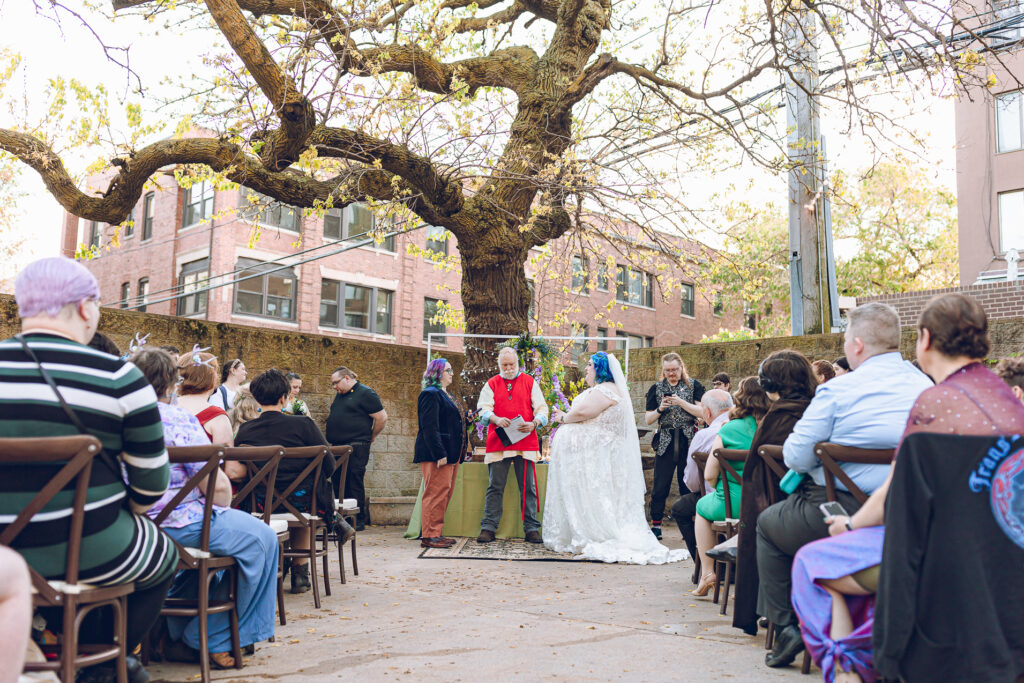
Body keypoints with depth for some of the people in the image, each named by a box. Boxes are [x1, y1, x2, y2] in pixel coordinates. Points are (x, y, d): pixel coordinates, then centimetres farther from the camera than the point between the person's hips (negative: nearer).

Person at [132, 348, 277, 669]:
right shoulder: (178, 420, -13)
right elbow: (216, 485, -17)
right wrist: (224, 509, 5)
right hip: (173, 526, -9)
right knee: (259, 537, 2)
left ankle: (176, 633, 34)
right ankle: (211, 641, 11)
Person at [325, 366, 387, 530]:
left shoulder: (366, 393, -7)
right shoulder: (340, 395, 17)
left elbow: (382, 418, -10)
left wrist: (370, 437, -1)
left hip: (356, 448, -8)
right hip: (338, 447, 8)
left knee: (354, 483, -6)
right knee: (338, 484, 9)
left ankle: (358, 521, 1)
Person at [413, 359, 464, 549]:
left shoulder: (445, 395, 21)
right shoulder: (431, 394, -11)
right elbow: (429, 427, -18)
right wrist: (440, 454, -23)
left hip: (449, 454, 10)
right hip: (435, 454, -10)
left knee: (444, 494, 11)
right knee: (436, 494, -8)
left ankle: (435, 533, 17)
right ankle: (429, 535, -3)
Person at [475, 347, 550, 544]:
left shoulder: (530, 382, 11)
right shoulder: (491, 384, 12)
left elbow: (541, 408, 6)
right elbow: (483, 408, 2)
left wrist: (534, 424, -14)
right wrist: (496, 419, -18)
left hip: (525, 441, 0)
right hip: (498, 441, 0)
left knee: (528, 487, 2)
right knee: (495, 487, 1)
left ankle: (531, 529, 8)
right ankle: (488, 528, 7)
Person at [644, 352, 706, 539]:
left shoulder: (693, 386, 6)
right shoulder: (656, 389, 11)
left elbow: (702, 412, -5)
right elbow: (648, 419, 9)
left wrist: (681, 402, -14)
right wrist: (660, 409, -9)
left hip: (688, 441, -1)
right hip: (665, 442, 1)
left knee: (688, 485, 2)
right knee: (660, 486, -1)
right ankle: (655, 525, 9)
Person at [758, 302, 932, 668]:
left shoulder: (837, 390, -15)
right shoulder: (926, 387, 3)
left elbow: (796, 457, -15)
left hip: (839, 515, -6)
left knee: (768, 523, 22)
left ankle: (786, 627, 17)